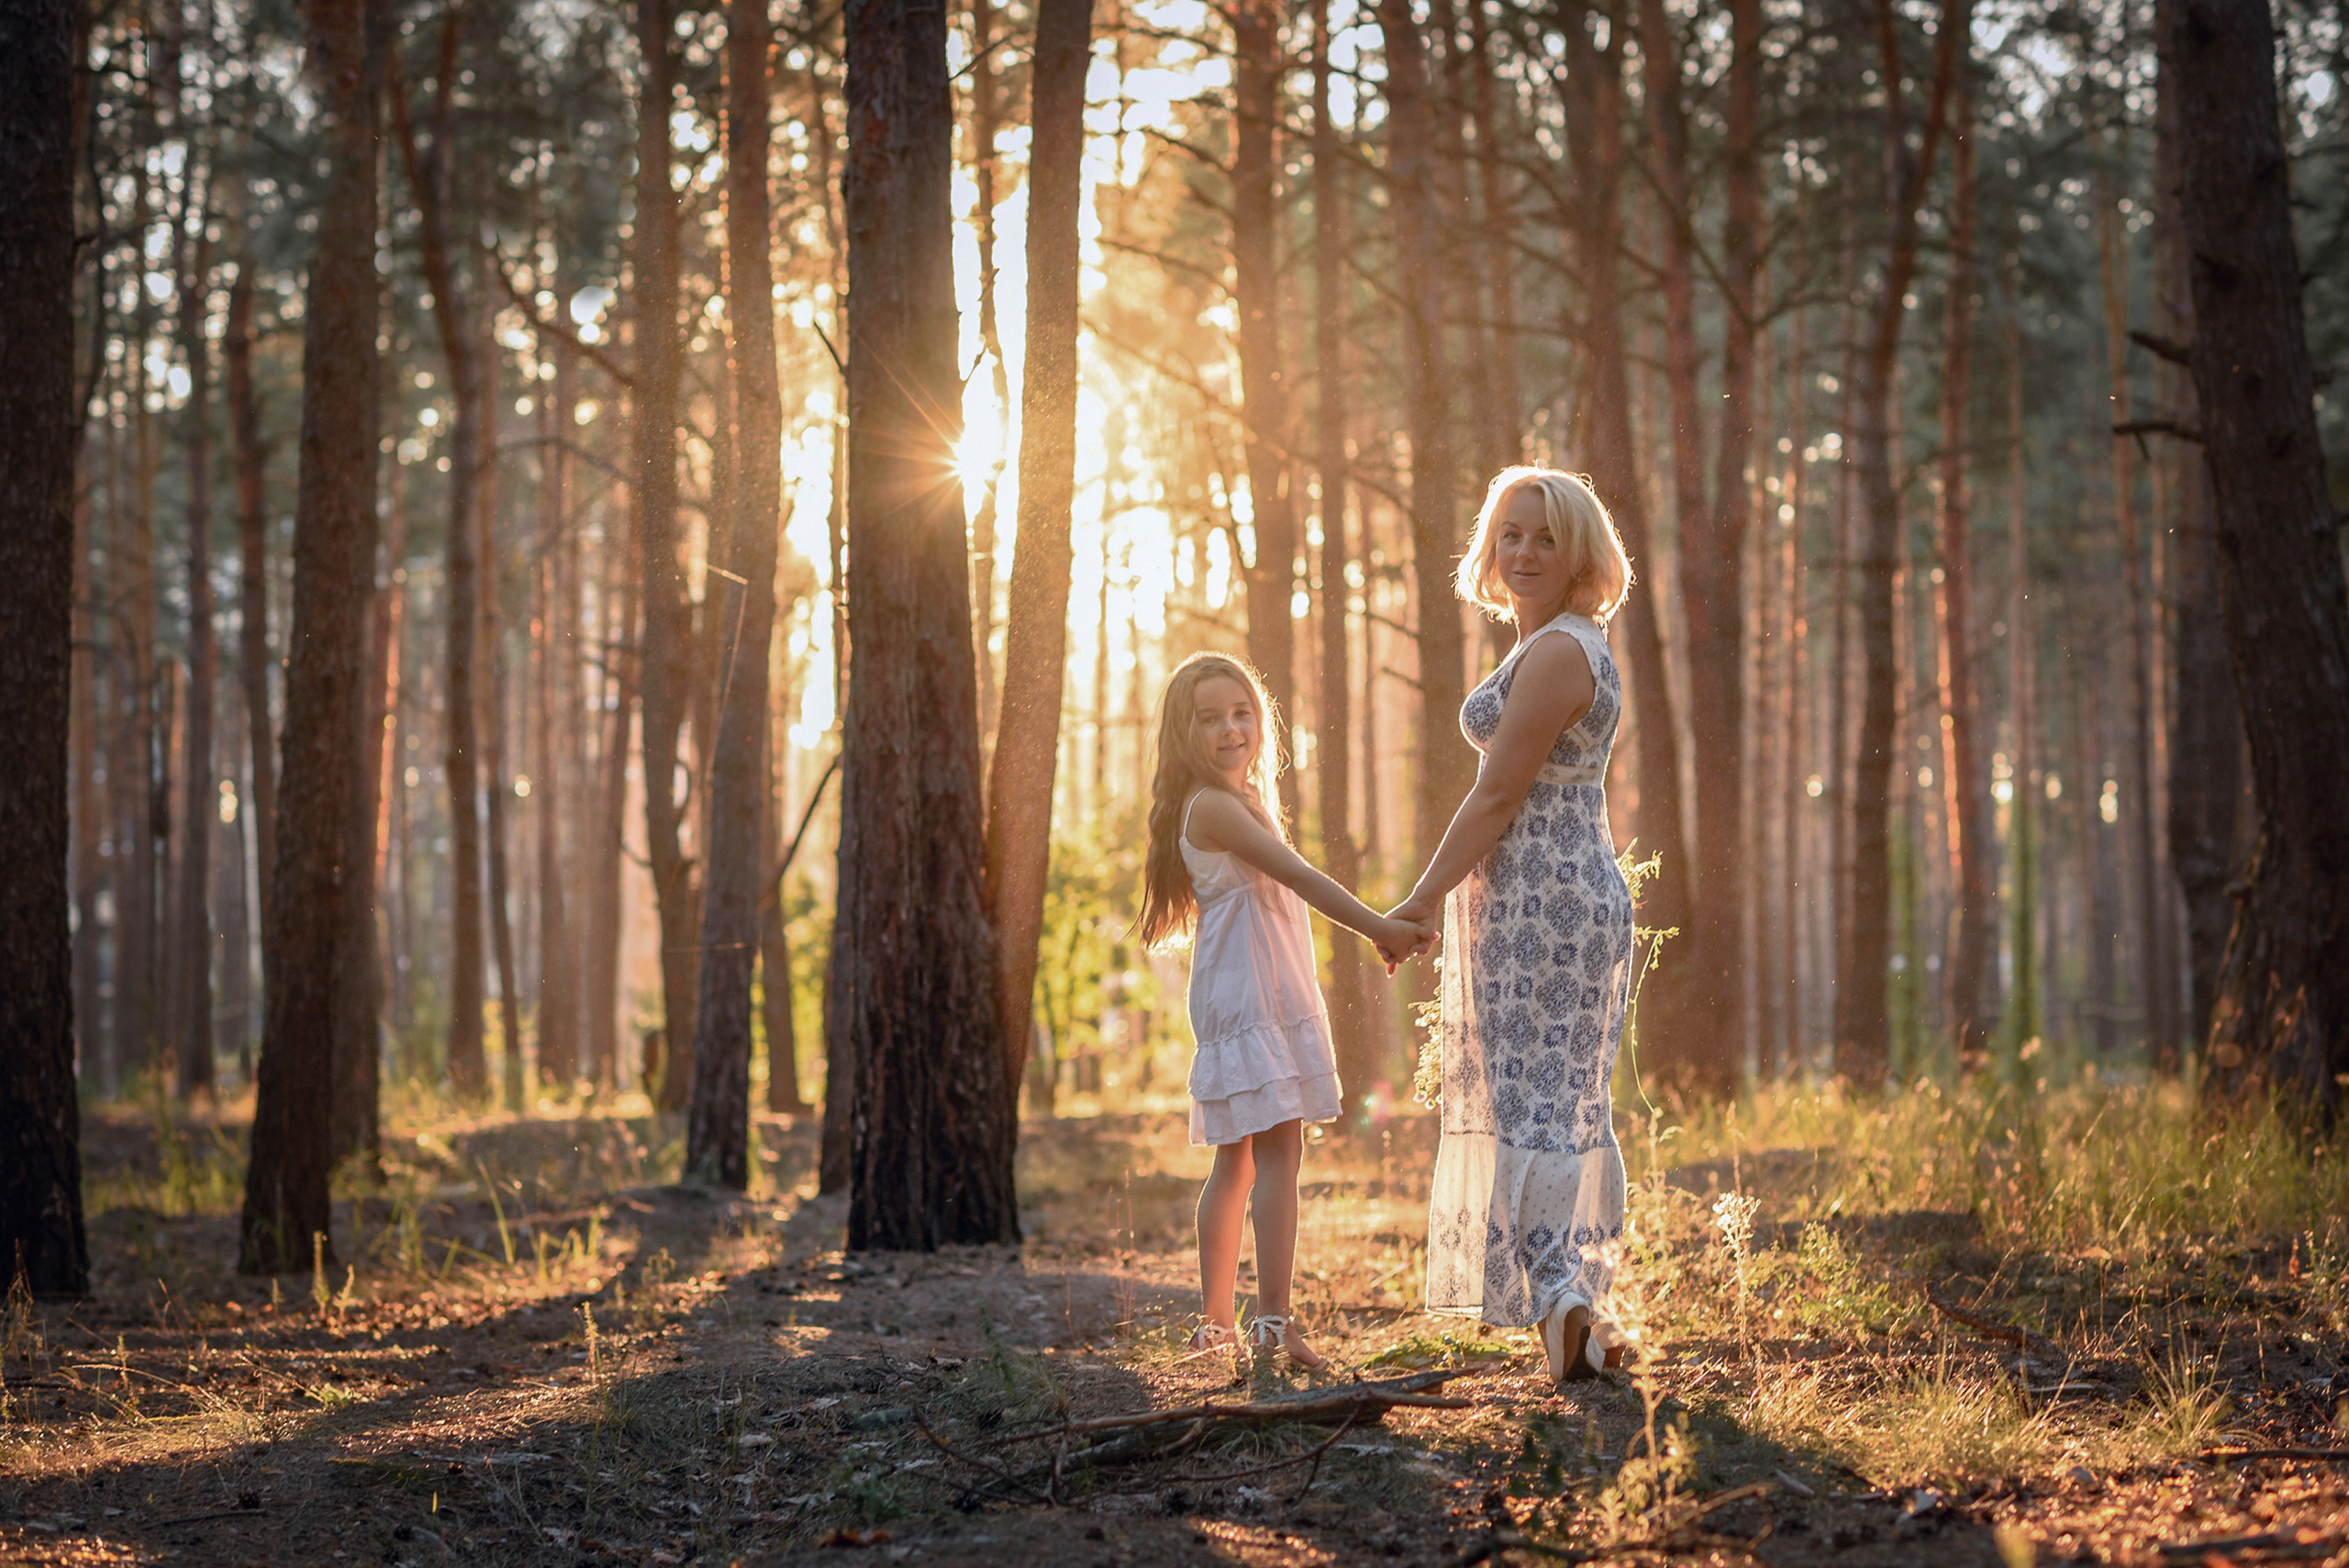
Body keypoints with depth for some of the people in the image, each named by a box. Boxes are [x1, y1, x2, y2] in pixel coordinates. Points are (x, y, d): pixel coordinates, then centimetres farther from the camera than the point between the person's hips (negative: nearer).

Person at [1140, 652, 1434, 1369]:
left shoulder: (1243, 800, 19)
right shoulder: (1212, 806, -13)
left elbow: (1285, 890, 19)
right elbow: (1297, 876, -21)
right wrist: (1377, 925, -26)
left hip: (1270, 998, 11)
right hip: (1243, 995, -11)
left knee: (1239, 1161, 12)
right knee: (1278, 1150, -16)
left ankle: (1215, 1321, 16)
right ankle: (1273, 1319, -22)